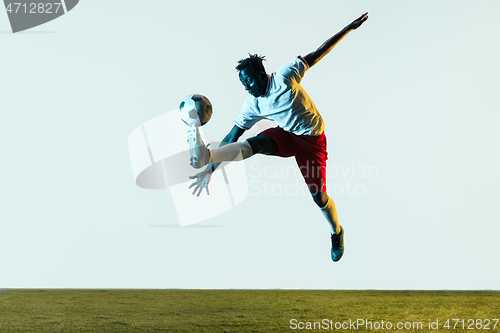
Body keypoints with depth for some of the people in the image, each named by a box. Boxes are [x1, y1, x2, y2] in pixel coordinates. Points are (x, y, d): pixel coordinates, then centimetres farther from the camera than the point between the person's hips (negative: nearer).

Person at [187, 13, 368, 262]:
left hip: (312, 140, -3)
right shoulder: (252, 106, -7)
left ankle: (336, 232, 24)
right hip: (286, 136, 3)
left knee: (318, 196, -5)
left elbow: (315, 56, -15)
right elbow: (231, 138, -6)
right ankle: (204, 155, -52)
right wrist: (211, 168, -13)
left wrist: (350, 28, -15)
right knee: (255, 143, -28)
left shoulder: (284, 77, -18)